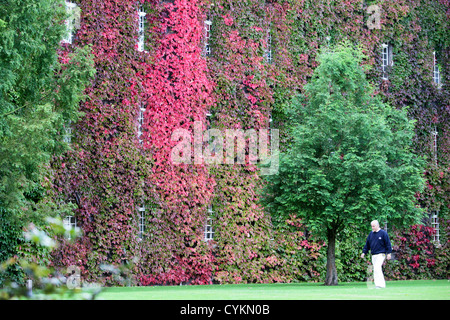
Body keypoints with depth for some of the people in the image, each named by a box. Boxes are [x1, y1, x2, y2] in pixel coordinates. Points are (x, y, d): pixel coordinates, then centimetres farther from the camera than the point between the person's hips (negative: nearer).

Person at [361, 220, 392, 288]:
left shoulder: (383, 233, -3)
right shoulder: (371, 234, 14)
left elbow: (388, 243, -4)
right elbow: (367, 244, 19)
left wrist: (389, 253, -9)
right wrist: (364, 252, 12)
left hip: (381, 254, -7)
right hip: (373, 255, 7)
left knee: (377, 268, -18)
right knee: (378, 270, 6)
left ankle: (378, 284, -19)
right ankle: (382, 284, 10)